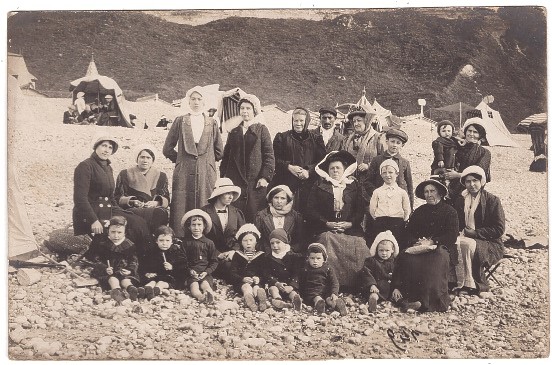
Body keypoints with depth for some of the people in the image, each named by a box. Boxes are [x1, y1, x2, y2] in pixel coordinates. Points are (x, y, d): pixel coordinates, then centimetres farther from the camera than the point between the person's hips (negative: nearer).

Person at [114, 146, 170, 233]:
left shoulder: (161, 176, 20)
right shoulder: (124, 174, 16)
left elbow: (166, 199, 13)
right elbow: (117, 198, 9)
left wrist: (156, 202, -9)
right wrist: (131, 201, -10)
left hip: (155, 208, 2)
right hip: (131, 211, -2)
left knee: (163, 212, -37)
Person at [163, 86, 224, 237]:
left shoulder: (211, 123, 11)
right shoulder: (180, 121, 8)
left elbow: (219, 151, 14)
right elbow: (168, 149, 10)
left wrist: (207, 161, 10)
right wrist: (180, 160, 8)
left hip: (206, 174, 1)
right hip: (184, 174, -1)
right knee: (182, 209, -4)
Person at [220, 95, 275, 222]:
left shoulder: (261, 130, 5)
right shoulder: (234, 132, 16)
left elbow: (269, 155, -1)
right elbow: (226, 156, 17)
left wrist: (265, 177, -10)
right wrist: (223, 177, 7)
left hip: (255, 181, -3)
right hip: (235, 180, 3)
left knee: (255, 216, -6)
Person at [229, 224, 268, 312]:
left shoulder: (261, 255, 18)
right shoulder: (237, 255, 17)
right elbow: (233, 274, 5)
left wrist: (258, 279, -16)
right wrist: (243, 279, -16)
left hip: (257, 281, 1)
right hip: (241, 282, -1)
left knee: (256, 288, -35)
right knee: (247, 287, -37)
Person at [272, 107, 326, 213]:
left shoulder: (316, 139, 14)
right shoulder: (282, 137, 12)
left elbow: (322, 161, 5)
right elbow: (275, 159, 5)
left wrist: (309, 171, -10)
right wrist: (289, 167, -11)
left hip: (308, 185, 1)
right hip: (286, 183, -1)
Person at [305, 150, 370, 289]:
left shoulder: (354, 185, 17)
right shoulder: (319, 186, 13)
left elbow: (360, 209, 10)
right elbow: (311, 210, 5)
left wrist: (350, 223, -6)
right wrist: (326, 223, -7)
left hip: (350, 229, 1)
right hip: (326, 229, -1)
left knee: (359, 245, -24)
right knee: (327, 239, -30)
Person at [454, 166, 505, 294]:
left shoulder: (492, 200, -2)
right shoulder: (460, 201, 14)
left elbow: (499, 229, -8)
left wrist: (474, 233, -15)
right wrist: (461, 232, -9)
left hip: (490, 245, -4)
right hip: (465, 239, 4)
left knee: (467, 244, -34)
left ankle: (470, 283, -24)